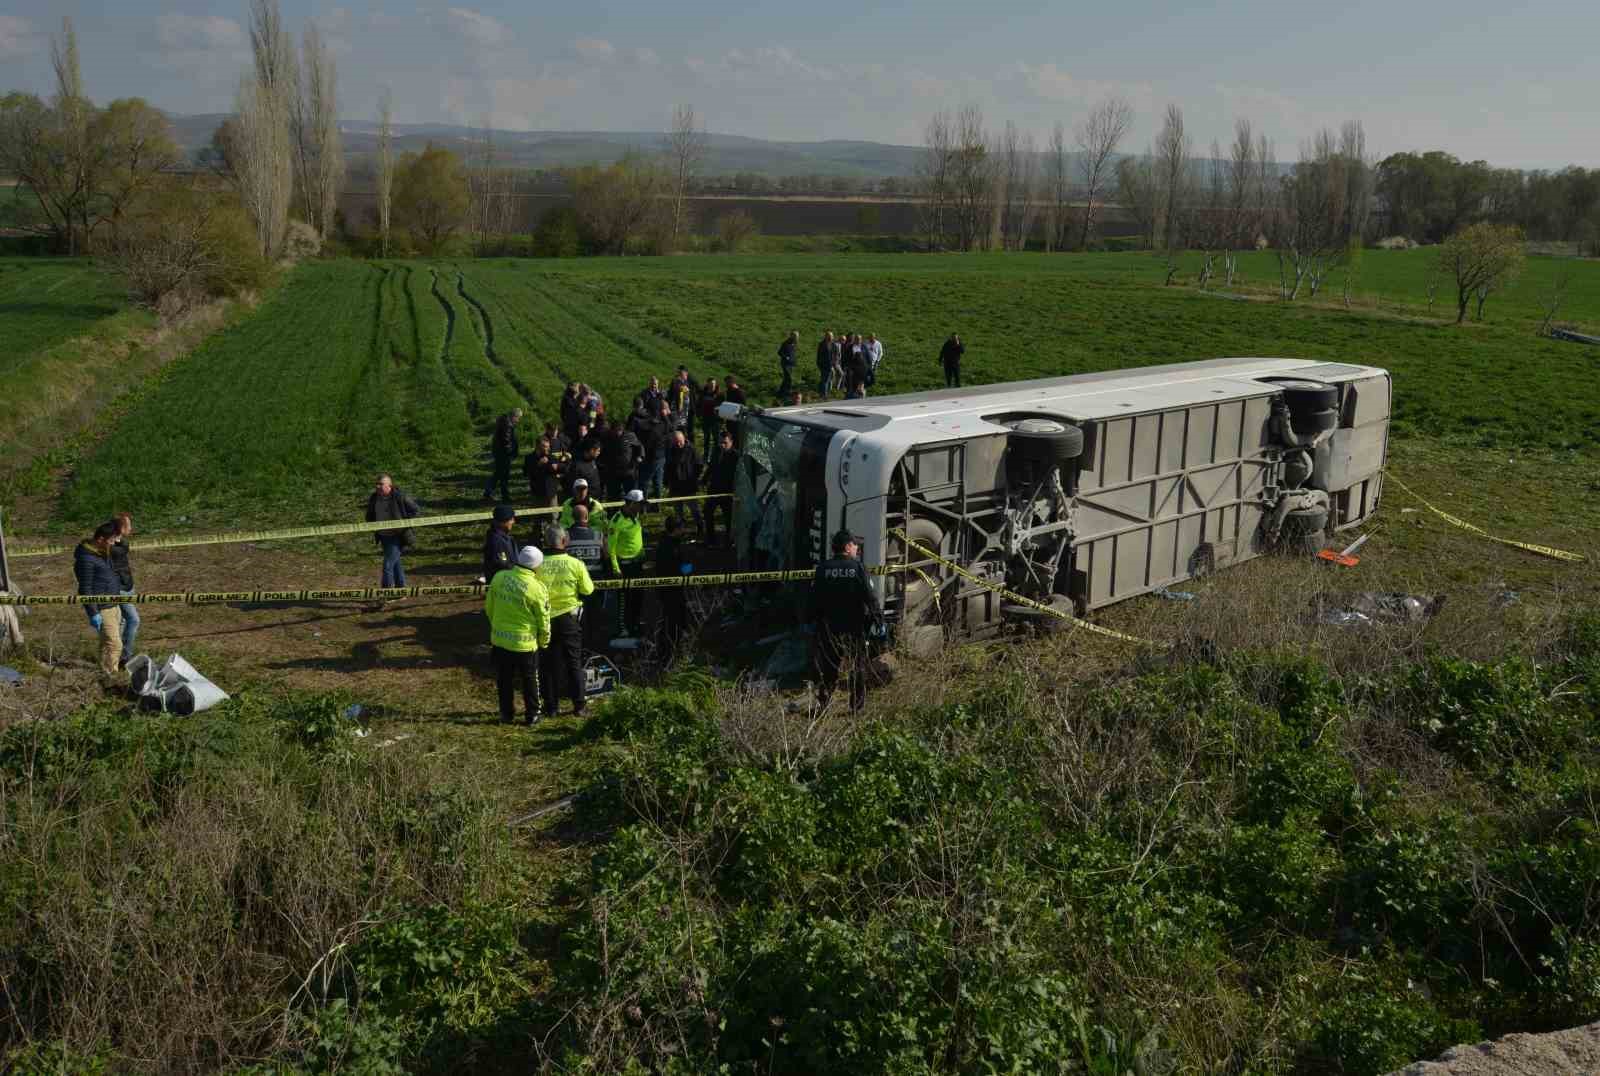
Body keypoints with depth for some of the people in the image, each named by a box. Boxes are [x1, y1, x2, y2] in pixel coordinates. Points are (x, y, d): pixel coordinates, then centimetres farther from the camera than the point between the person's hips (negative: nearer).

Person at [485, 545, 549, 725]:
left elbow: (489, 607, 5)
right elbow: (544, 620, -9)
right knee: (530, 681, 15)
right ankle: (531, 715, 24)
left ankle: (506, 713, 27)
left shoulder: (499, 578, -7)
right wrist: (544, 641, 9)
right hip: (526, 643, -3)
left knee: (504, 679, 18)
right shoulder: (537, 589, -19)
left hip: (499, 639, 3)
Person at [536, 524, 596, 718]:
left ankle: (551, 707, 16)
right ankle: (578, 706, 16)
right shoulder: (575, 564, -13)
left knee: (547, 665, 11)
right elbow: (588, 590, -5)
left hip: (545, 619, 0)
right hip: (569, 619, 0)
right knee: (574, 663, 12)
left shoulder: (538, 565, -13)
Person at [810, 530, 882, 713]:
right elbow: (869, 595, -8)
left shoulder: (823, 568, 0)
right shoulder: (857, 567, -6)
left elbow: (815, 598, 2)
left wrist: (814, 620, 10)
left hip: (828, 627, 2)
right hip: (854, 627, -2)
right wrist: (876, 616, 0)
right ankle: (858, 706, 10)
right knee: (858, 667, 9)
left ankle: (821, 703, 1)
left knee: (828, 667, 8)